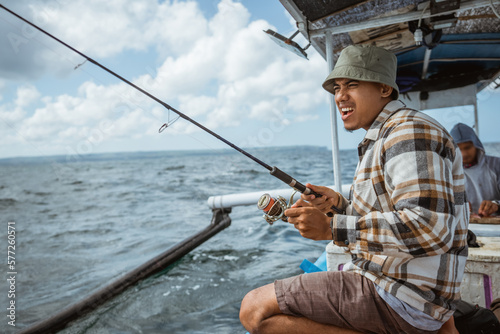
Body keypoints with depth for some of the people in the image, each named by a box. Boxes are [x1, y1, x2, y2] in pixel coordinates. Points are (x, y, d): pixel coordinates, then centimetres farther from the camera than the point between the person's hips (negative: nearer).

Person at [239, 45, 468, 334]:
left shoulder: (411, 131, -16)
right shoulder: (380, 141, 16)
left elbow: (429, 228, -28)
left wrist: (332, 228, -24)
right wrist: (339, 204, 6)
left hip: (401, 296, -10)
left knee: (255, 309, -16)